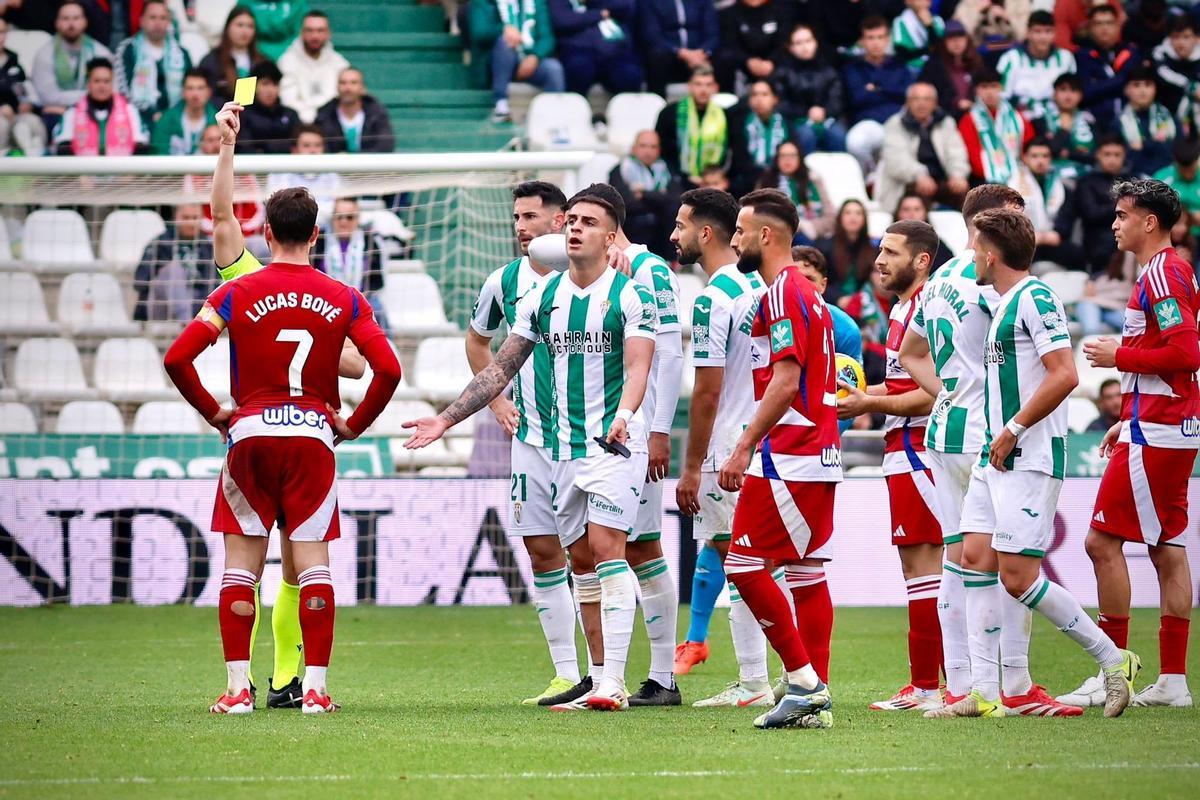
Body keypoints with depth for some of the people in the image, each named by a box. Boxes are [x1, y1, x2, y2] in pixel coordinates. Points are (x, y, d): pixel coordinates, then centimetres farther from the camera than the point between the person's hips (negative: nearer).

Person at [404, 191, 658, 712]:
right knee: (580, 559, 6)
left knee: (606, 548, -15)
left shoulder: (630, 295, -5)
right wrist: (447, 420, 13)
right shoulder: (542, 296, 11)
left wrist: (623, 416, -34)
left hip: (615, 442, -6)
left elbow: (637, 366, -14)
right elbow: (501, 367, 16)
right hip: (565, 448, 6)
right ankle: (599, 675, 11)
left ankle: (613, 681, -18)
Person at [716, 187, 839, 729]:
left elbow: (785, 381, -21)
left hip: (787, 457, -10)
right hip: (818, 453, 10)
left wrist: (744, 448, -20)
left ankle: (803, 680, -9)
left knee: (745, 564, -8)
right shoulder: (805, 292, 19)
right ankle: (814, 697, 7)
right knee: (806, 572, 8)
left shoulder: (782, 294, -12)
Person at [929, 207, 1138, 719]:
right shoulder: (1004, 304, 17)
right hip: (997, 455, 10)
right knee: (975, 558, 3)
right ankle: (985, 693, 2)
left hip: (1030, 458, -10)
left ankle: (1112, 659, 2)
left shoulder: (1035, 298, -13)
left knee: (1017, 576, -10)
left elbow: (1064, 375, -22)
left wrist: (1013, 430, -19)